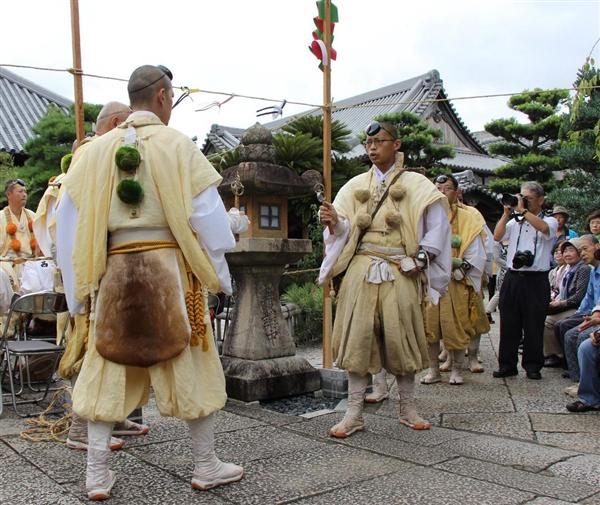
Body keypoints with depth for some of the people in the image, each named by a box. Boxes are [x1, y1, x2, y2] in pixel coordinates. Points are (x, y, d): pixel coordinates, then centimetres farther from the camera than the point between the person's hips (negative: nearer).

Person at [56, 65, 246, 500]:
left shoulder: (98, 149, 6)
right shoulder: (176, 145, -4)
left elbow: (69, 220, 6)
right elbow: (207, 213, -7)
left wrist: (80, 285, 13)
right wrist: (217, 272, 5)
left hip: (115, 272, 3)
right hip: (170, 268, -3)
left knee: (107, 372, 12)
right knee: (192, 369, 9)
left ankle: (98, 476, 16)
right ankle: (207, 467, 20)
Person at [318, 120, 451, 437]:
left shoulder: (416, 184, 6)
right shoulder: (355, 186, 12)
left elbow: (438, 225, 2)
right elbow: (343, 229, 5)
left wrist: (420, 259, -7)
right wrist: (333, 222, -17)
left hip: (400, 272, -1)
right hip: (361, 270, 2)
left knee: (402, 338, 3)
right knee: (358, 338, -2)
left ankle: (407, 409, 20)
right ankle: (354, 413, 5)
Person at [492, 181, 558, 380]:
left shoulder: (550, 221, 4)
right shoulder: (515, 222, 13)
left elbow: (544, 228, -20)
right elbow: (497, 236, 3)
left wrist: (523, 210, -13)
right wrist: (507, 213, 1)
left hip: (536, 280, -3)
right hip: (513, 277, 3)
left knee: (534, 325, 3)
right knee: (508, 324, 5)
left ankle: (532, 365, 14)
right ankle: (507, 365, 12)